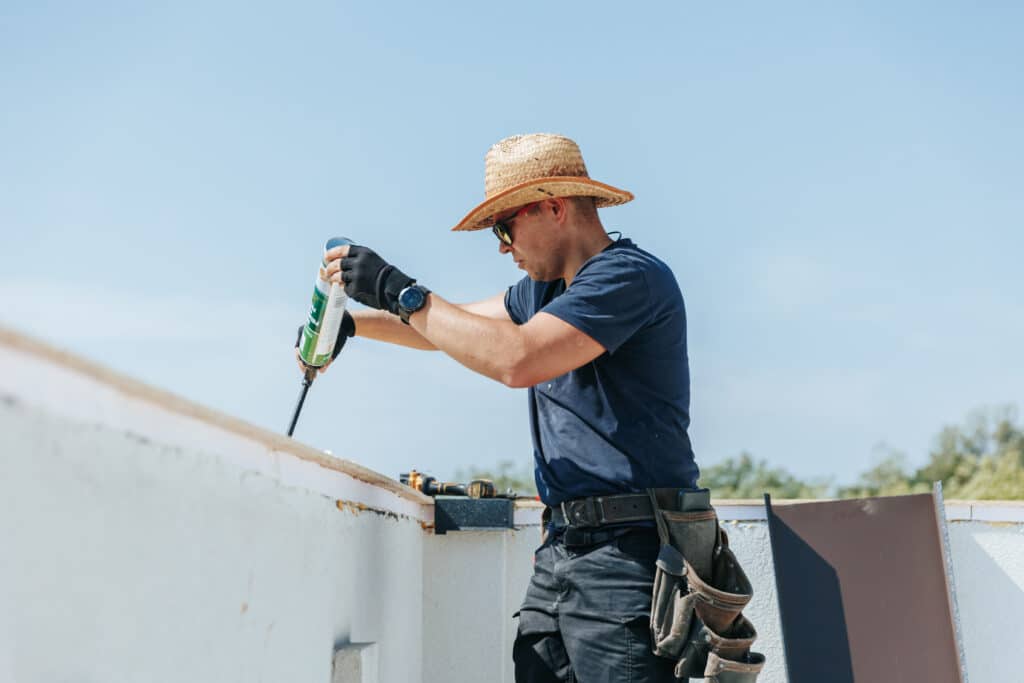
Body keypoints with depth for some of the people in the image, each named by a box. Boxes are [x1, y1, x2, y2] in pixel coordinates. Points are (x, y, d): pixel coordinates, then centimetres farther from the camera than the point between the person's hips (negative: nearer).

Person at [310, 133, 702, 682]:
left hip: (626, 552, -8)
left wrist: (399, 292, -15)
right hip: (562, 546, 8)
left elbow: (518, 359, -24)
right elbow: (459, 324, 31)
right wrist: (353, 322, 23)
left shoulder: (631, 276, -12)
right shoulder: (546, 289, 18)